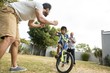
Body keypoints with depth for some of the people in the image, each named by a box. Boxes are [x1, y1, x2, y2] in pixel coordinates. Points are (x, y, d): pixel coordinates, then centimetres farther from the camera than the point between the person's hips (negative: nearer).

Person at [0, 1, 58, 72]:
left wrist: (40, 25, 33)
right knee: (10, 38, -31)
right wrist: (53, 23, -11)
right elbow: (40, 19, -25)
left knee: (16, 41, 7)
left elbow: (30, 24, 34)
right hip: (8, 12, -11)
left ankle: (14, 66, 12)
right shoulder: (39, 5, -7)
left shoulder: (36, 12, 22)